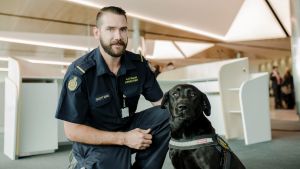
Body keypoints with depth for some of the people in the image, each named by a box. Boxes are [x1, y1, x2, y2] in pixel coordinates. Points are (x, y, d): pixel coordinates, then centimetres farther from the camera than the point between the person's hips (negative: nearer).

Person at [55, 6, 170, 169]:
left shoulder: (138, 64, -6)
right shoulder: (79, 72, -19)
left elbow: (161, 102, 0)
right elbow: (72, 130, -18)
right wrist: (124, 138, -23)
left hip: (128, 128, 4)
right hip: (96, 142, -3)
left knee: (167, 115, -17)